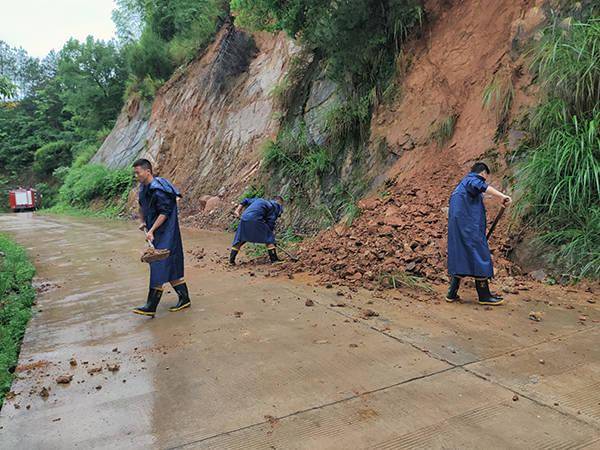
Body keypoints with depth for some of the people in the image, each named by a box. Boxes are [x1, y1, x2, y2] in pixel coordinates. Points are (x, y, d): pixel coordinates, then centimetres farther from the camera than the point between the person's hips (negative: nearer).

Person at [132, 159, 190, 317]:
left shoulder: (158, 190, -18)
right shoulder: (143, 188, 11)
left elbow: (164, 213, -21)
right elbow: (142, 206, 28)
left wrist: (151, 230, -23)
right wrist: (143, 222, 17)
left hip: (164, 234, -10)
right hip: (155, 233, 10)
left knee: (159, 265, -8)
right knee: (171, 266, 12)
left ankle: (151, 306, -4)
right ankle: (184, 298, 20)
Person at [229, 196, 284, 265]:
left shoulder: (260, 200, 32)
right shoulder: (275, 206, 13)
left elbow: (245, 201, 29)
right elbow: (271, 221, 3)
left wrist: (238, 210, 25)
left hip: (244, 218, 6)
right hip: (256, 220, -6)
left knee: (239, 240, 19)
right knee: (269, 237, 8)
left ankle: (231, 260, 21)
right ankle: (274, 259, 7)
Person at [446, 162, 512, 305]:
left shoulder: (462, 184, 26)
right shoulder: (473, 178, -3)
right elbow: (479, 185, -28)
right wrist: (502, 196, -40)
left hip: (456, 226, 9)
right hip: (469, 227, -9)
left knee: (458, 256, 11)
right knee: (479, 257, -3)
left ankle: (452, 293, 13)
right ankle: (484, 295, 2)